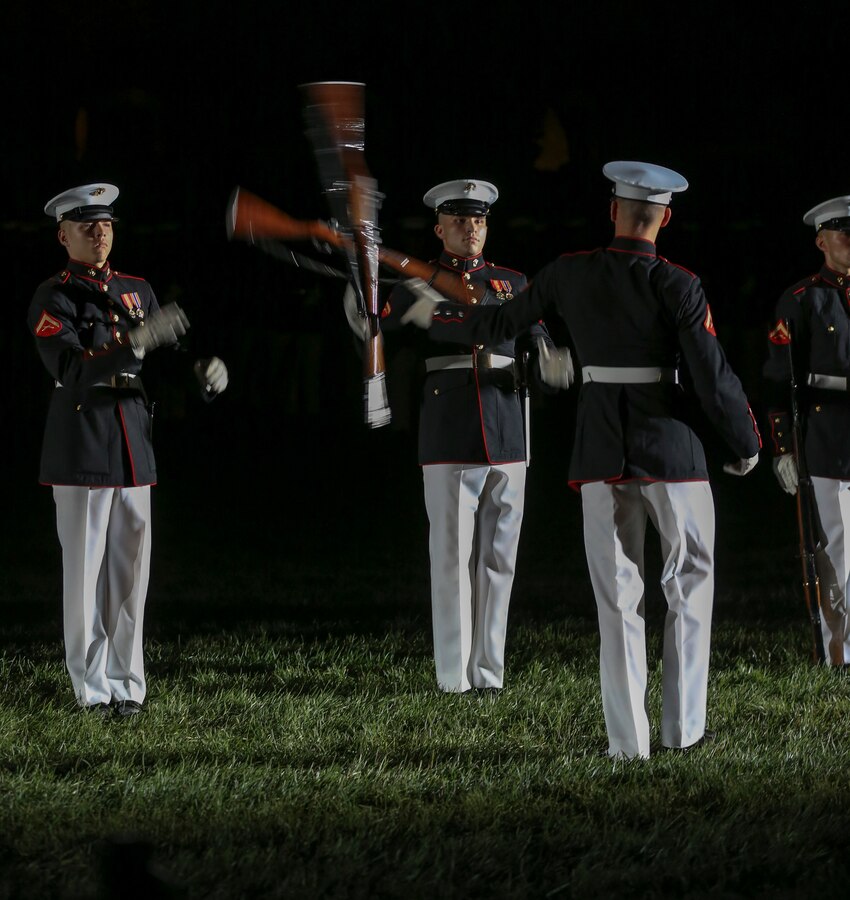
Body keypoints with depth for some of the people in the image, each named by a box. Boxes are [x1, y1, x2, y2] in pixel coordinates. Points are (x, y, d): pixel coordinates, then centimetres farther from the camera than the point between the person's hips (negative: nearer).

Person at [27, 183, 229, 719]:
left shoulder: (137, 291, 15)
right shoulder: (54, 298, -5)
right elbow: (70, 369, -19)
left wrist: (208, 371, -8)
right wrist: (135, 340, -32)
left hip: (134, 446, 6)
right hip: (80, 448, -6)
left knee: (131, 568, 7)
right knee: (86, 569, -2)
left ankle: (127, 683, 14)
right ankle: (94, 690, 3)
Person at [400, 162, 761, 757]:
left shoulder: (571, 274, 0)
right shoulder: (677, 287, -10)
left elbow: (501, 325, 11)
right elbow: (714, 376, -12)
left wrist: (435, 317, 29)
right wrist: (747, 444, 3)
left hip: (602, 456, 3)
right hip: (673, 451, -3)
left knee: (619, 597, 6)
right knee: (690, 586, 12)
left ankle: (628, 741, 3)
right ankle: (684, 727, 10)